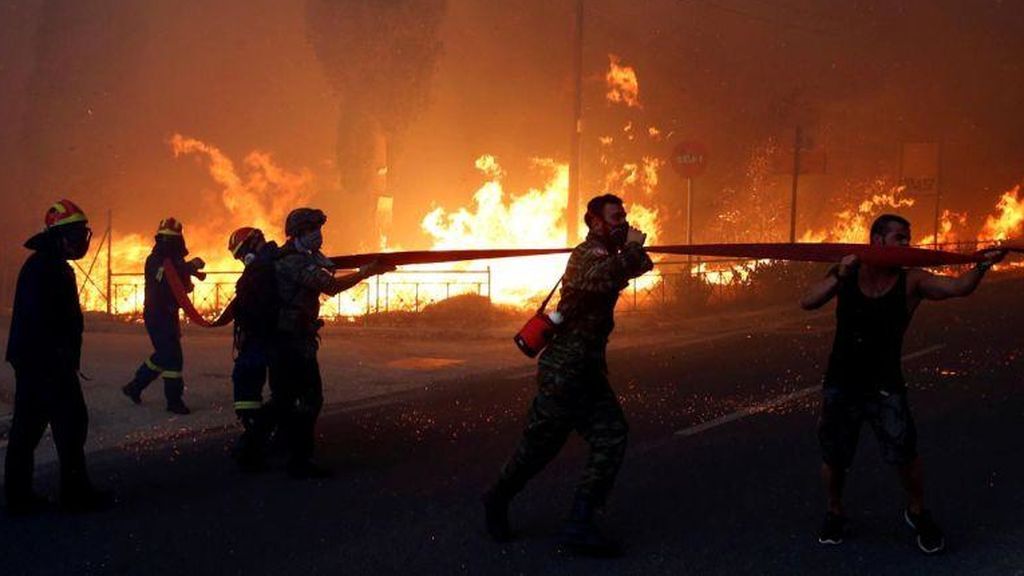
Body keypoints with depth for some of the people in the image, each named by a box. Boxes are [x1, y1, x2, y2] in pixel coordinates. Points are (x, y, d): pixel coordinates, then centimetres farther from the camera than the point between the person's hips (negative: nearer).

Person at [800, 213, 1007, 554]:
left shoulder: (911, 281, -7)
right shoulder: (847, 273, -3)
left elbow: (959, 287, -19)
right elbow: (808, 303, -12)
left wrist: (982, 266, -37)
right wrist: (839, 276, -24)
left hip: (884, 386, -1)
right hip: (840, 383, 1)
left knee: (905, 453, -8)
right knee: (833, 457, 9)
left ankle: (917, 513, 19)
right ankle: (835, 512, 35)